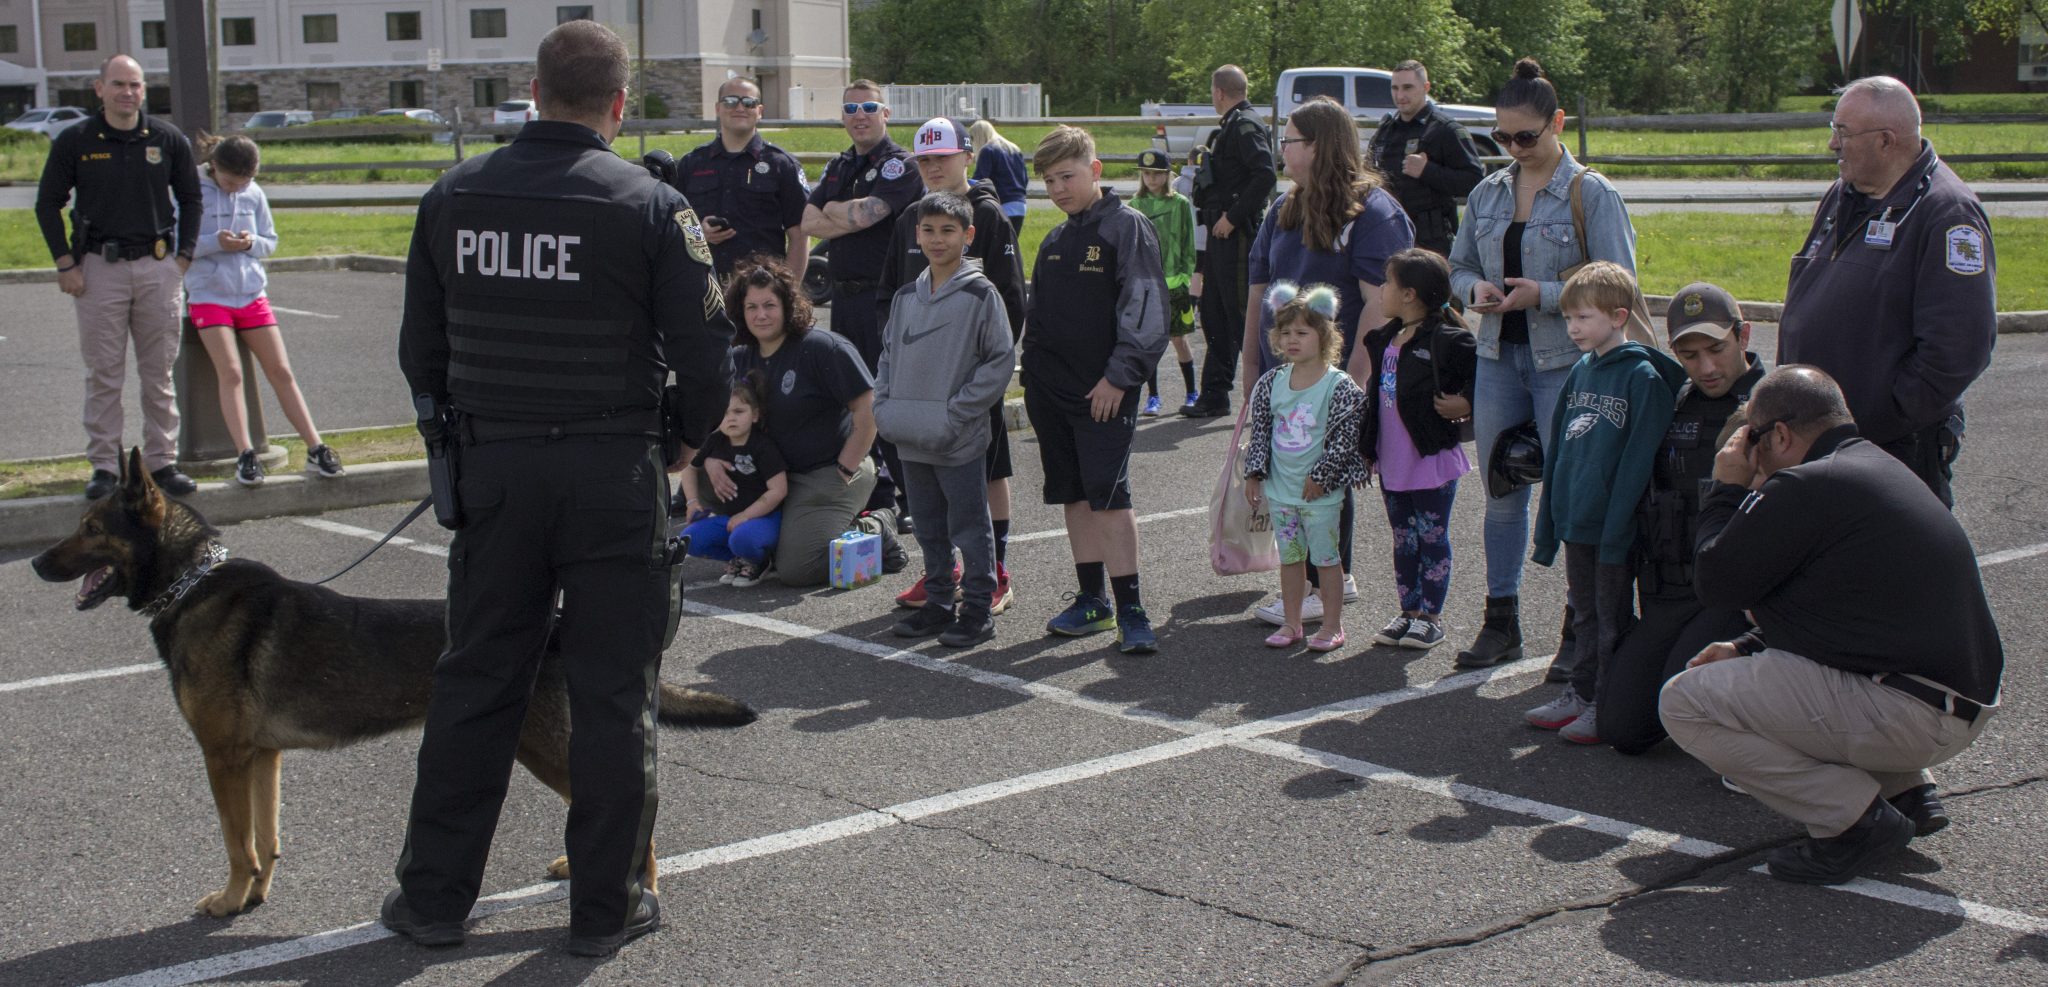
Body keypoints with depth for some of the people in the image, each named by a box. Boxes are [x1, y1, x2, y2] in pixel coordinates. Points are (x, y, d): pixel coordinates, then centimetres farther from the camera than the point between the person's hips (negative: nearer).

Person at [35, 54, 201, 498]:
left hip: (156, 266, 1)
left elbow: (191, 198, 14)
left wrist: (183, 256, 5)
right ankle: (104, 466, 7)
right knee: (103, 375, 1)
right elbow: (48, 204, 6)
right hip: (99, 268, -1)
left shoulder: (168, 139, 4)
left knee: (158, 374, 5)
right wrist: (65, 264, -1)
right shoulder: (74, 142, 0)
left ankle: (162, 462, 12)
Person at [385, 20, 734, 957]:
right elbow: (704, 348, -8)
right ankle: (607, 905, 15)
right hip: (615, 468, -3)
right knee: (613, 689, 7)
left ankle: (434, 895, 22)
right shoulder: (651, 206, -9)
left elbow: (419, 346, 8)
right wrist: (689, 436, 10)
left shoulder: (453, 196, 3)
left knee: (474, 683, 14)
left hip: (492, 465, 3)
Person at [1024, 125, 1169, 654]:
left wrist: (1119, 376, -19)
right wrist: (1032, 380, 14)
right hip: (1052, 391, 7)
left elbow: (1144, 307, -13)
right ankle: (1091, 599, 19)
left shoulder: (1127, 226, -6)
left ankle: (1130, 609, -7)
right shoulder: (1054, 242, 16)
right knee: (1074, 496, 10)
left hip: (1105, 392, -7)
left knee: (1108, 496, -12)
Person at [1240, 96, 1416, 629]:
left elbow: (1380, 304, -17)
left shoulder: (1372, 213, -11)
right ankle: (1337, 575, 25)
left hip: (1338, 375, -7)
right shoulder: (1284, 209, 11)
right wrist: (1251, 363, 12)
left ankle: (1323, 585, 12)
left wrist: (1353, 377, -21)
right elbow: (1259, 291, 15)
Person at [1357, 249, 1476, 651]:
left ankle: (1431, 616, 13)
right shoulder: (1385, 339, 8)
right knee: (1403, 539, 15)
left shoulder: (1446, 341, -16)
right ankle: (1409, 611, 25)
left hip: (1432, 460, -8)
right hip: (1392, 462, 8)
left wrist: (1467, 403, -16)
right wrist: (1369, 448, 15)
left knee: (1432, 537, 4)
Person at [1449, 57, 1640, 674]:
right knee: (1502, 493, 11)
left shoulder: (1592, 194, -6)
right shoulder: (1487, 194, 10)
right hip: (1499, 356, 5)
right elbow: (1458, 266, 18)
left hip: (1566, 362, -5)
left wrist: (1543, 295, -20)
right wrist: (1475, 289, -5)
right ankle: (1501, 624, 22)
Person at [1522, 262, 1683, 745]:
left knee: (1613, 619, 4)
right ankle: (1580, 693, 27)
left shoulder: (1643, 377, -13)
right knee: (1585, 614, 17)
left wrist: (1616, 530, -20)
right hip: (1575, 522, 7)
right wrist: (1549, 529, 12)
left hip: (1613, 527, -7)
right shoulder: (1580, 372, 9)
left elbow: (1637, 460, -16)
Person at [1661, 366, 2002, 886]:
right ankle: (1907, 788, 18)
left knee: (1684, 703, -8)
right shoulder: (1881, 469, 17)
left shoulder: (1804, 487, -15)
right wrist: (1748, 649, 18)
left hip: (1908, 715, -10)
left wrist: (1728, 489, 5)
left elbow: (1718, 584, -8)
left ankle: (1858, 818, -7)